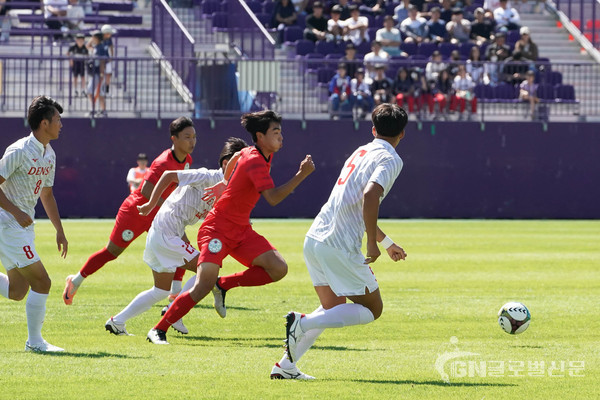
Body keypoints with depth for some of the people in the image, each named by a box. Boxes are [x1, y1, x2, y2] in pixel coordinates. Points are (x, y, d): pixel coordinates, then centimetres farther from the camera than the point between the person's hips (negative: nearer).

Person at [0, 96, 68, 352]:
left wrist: (60, 231, 19)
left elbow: (47, 195, 22)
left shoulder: (49, 155, 11)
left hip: (24, 226, 9)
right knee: (41, 282, -9)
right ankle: (34, 341, 1)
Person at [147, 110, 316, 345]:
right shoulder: (254, 161, -21)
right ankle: (159, 330, -5)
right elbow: (273, 198, -33)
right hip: (217, 229, -9)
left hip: (241, 230, 9)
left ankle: (224, 285, 7)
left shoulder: (258, 155, 7)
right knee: (203, 287, -18)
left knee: (278, 268, -9)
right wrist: (301, 175, -32)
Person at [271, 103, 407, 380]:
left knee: (334, 308, 21)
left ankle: (285, 366, 12)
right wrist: (372, 243, -19)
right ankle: (303, 323, -12)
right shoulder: (390, 159, -5)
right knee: (372, 309, 5)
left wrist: (387, 243, 42)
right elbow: (370, 195, -25)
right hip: (340, 246, -8)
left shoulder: (362, 152, 22)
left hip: (314, 239, 8)